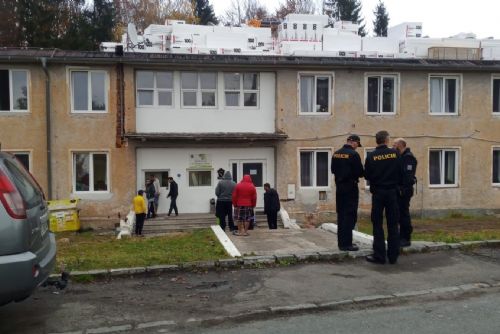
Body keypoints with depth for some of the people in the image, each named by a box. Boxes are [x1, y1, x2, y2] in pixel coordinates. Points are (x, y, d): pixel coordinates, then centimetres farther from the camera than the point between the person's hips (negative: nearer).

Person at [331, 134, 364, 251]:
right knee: (350, 215, -2)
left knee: (341, 215, 13)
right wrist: (354, 175, 6)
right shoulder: (353, 154, -15)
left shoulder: (336, 154, 7)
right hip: (351, 187, -7)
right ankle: (346, 244, -2)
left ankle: (341, 242, 19)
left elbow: (333, 170, 13)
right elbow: (360, 172, -14)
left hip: (339, 187, 7)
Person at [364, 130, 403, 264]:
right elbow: (400, 172, 0)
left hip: (377, 193, -1)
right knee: (393, 225, 9)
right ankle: (393, 256, 13)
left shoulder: (371, 156, -8)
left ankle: (379, 256, 5)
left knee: (378, 225, 5)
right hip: (392, 192, 1)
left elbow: (366, 175, -1)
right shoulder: (394, 153, -5)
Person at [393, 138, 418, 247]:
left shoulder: (408, 157, -12)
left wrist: (404, 189, -24)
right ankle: (401, 237, 21)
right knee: (400, 214, 13)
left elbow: (408, 175, -21)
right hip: (398, 190, 9)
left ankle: (406, 239, 2)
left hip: (404, 191, -9)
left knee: (403, 214, -5)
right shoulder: (400, 157, 17)